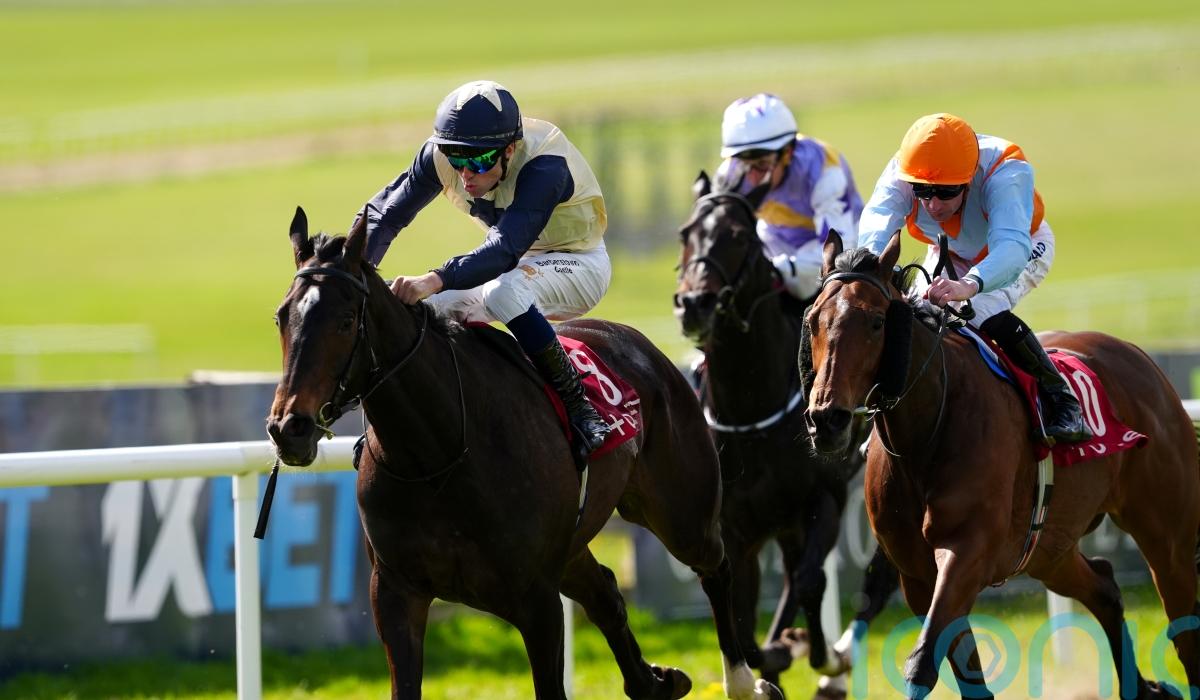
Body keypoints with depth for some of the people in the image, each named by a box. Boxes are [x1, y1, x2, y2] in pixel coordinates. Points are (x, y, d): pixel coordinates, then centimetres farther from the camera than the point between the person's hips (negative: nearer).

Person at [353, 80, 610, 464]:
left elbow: (504, 251, -48)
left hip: (577, 263, -7)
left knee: (503, 292, -37)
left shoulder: (544, 166, -37)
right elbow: (384, 212, -9)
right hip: (518, 263, 7)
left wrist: (435, 281, -62)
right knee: (422, 308, -11)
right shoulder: (441, 155, -17)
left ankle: (577, 407, -27)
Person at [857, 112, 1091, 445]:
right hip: (951, 254, 4)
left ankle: (1061, 401, -18)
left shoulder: (1005, 173, -44)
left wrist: (969, 285, -80)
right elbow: (875, 223, -52)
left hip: (1024, 248, -4)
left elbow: (1011, 247, -60)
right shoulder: (901, 173, -34)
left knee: (986, 311, -30)